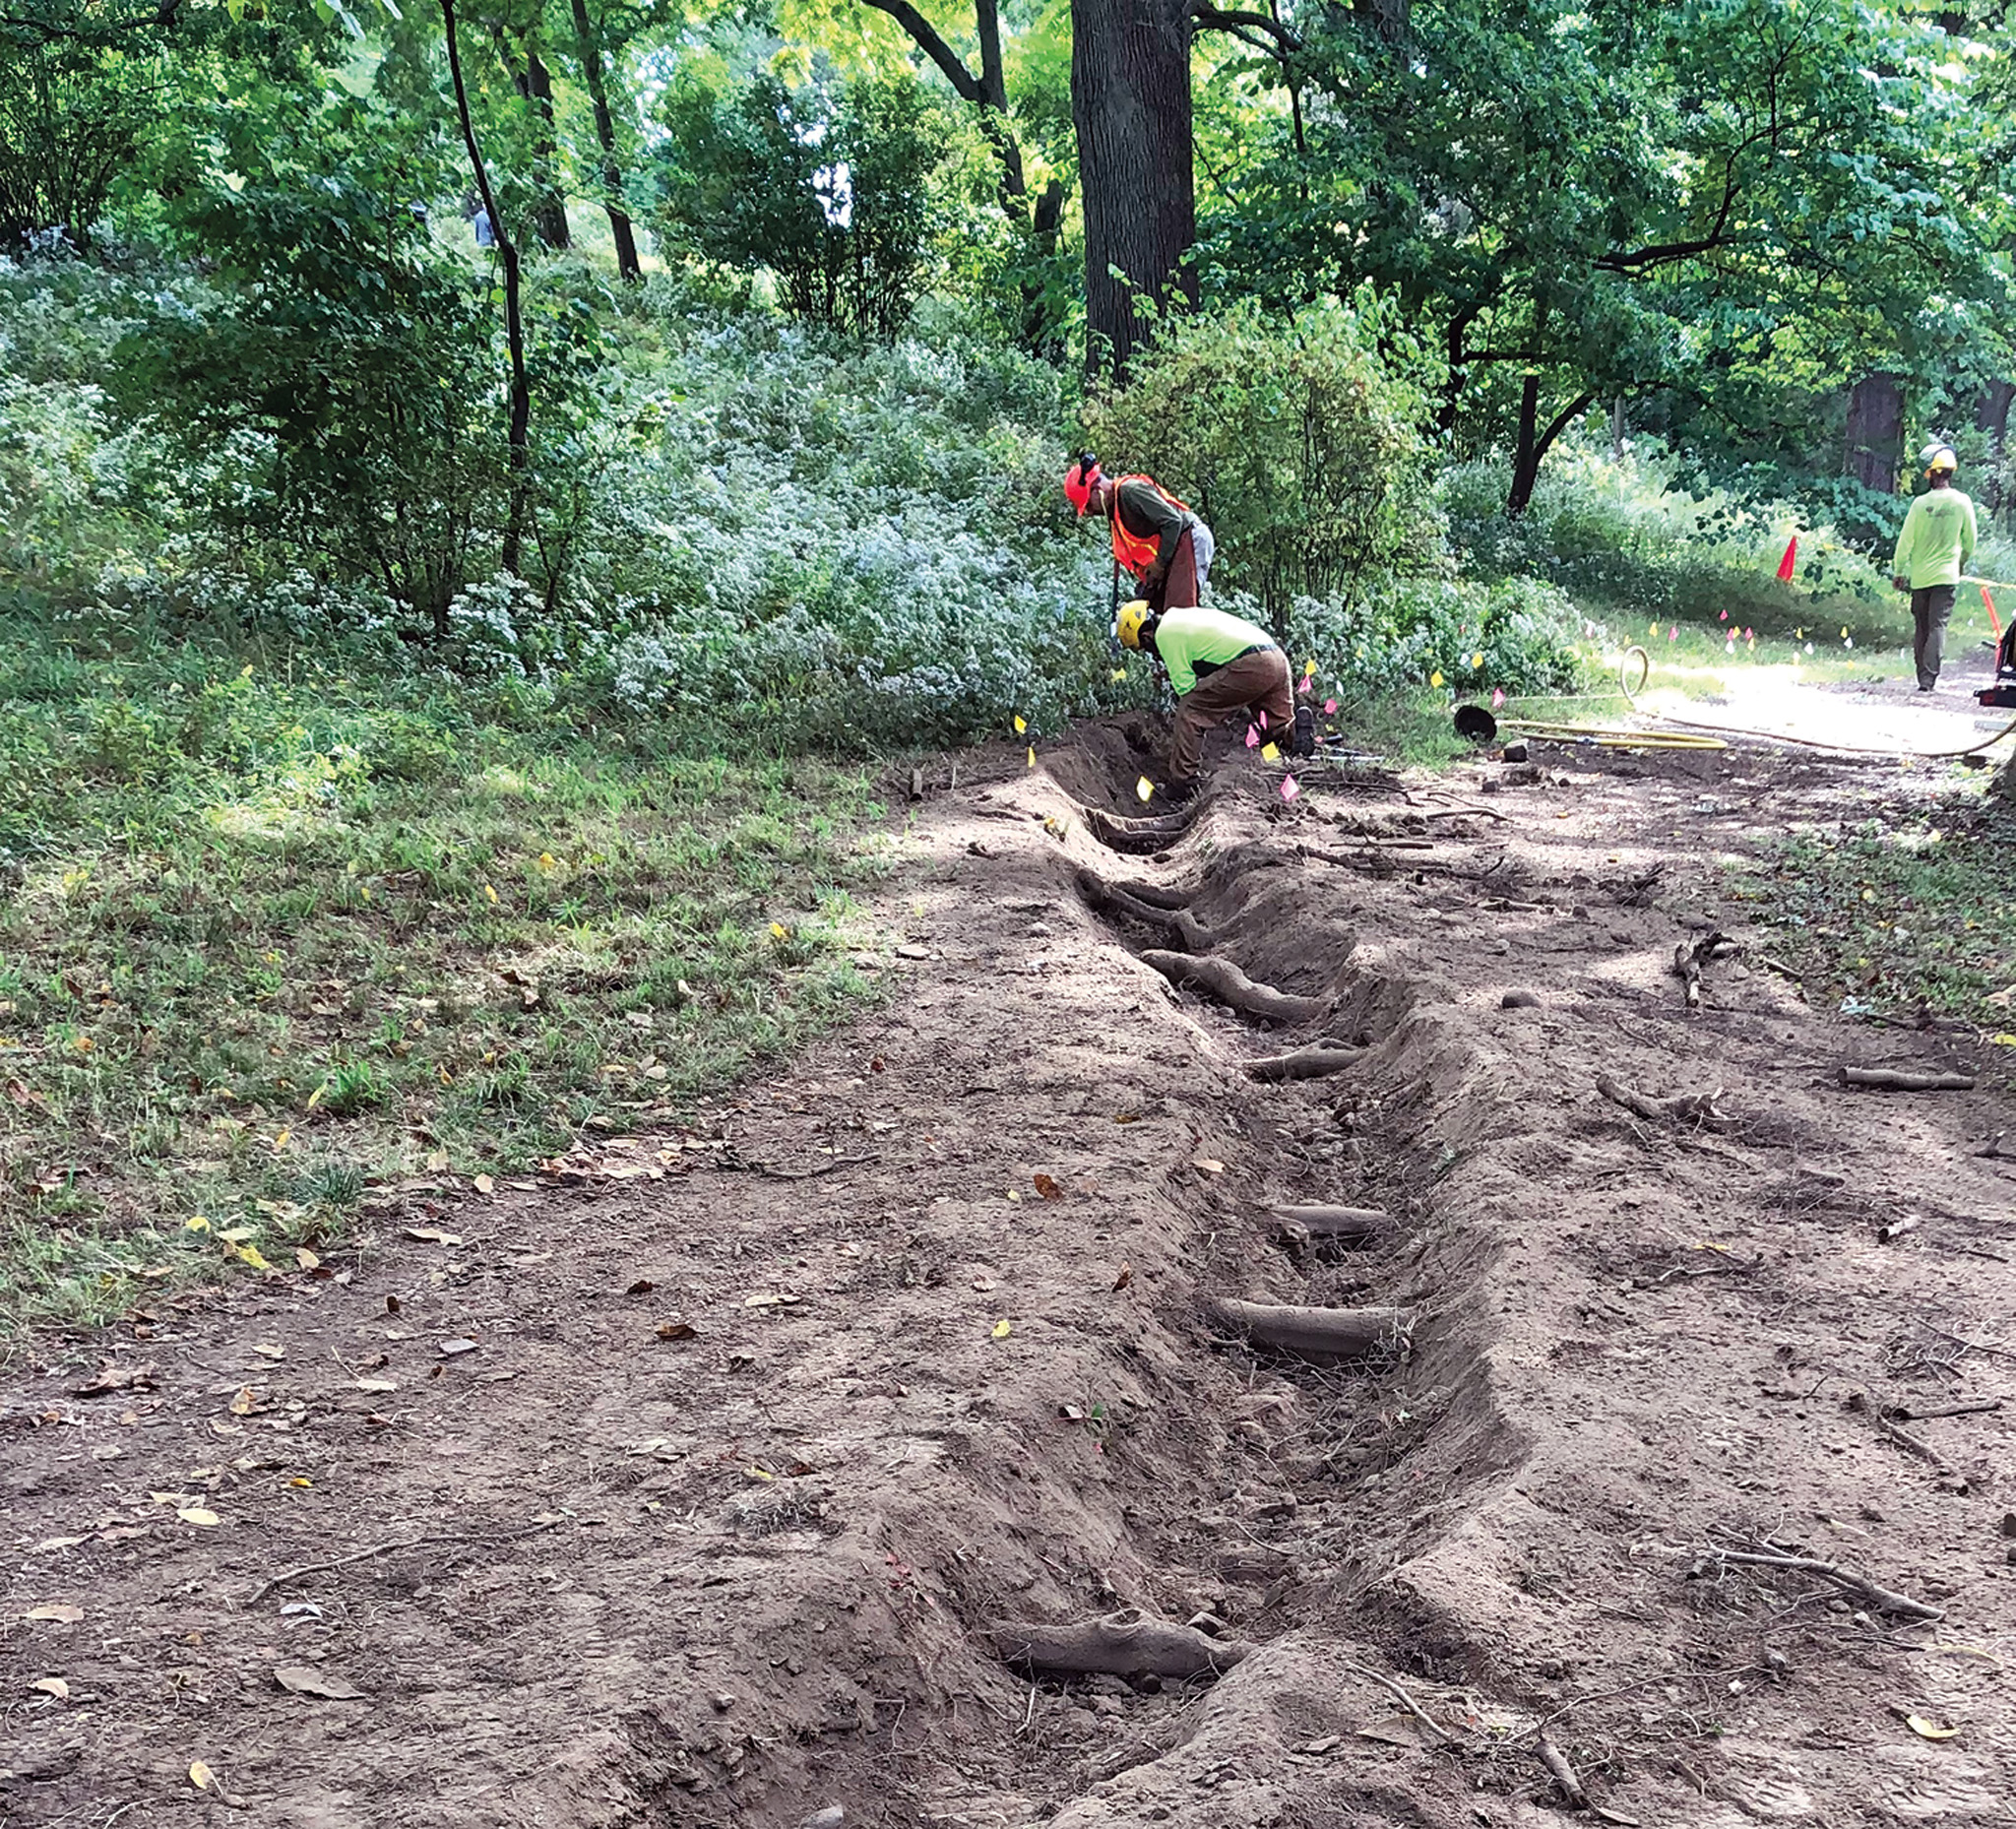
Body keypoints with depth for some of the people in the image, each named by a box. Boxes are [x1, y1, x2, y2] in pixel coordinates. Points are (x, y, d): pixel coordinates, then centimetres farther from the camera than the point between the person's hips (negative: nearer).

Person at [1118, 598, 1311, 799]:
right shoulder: (1179, 616, 28)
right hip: (1277, 657, 9)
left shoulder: (1165, 634, 0)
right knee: (1279, 727, 24)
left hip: (1250, 665, -9)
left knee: (1189, 712, -2)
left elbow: (1186, 687, -2)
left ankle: (1180, 784, -4)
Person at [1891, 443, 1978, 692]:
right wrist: (1962, 562, 25)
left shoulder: (1921, 503, -10)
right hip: (1947, 575, 0)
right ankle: (1929, 678, -14)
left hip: (1920, 575, 0)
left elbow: (1906, 541, -5)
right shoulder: (1962, 502, -4)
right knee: (1938, 626, -3)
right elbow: (1970, 541, 6)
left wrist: (1898, 571, 8)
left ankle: (1923, 676, 18)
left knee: (1921, 627, 11)